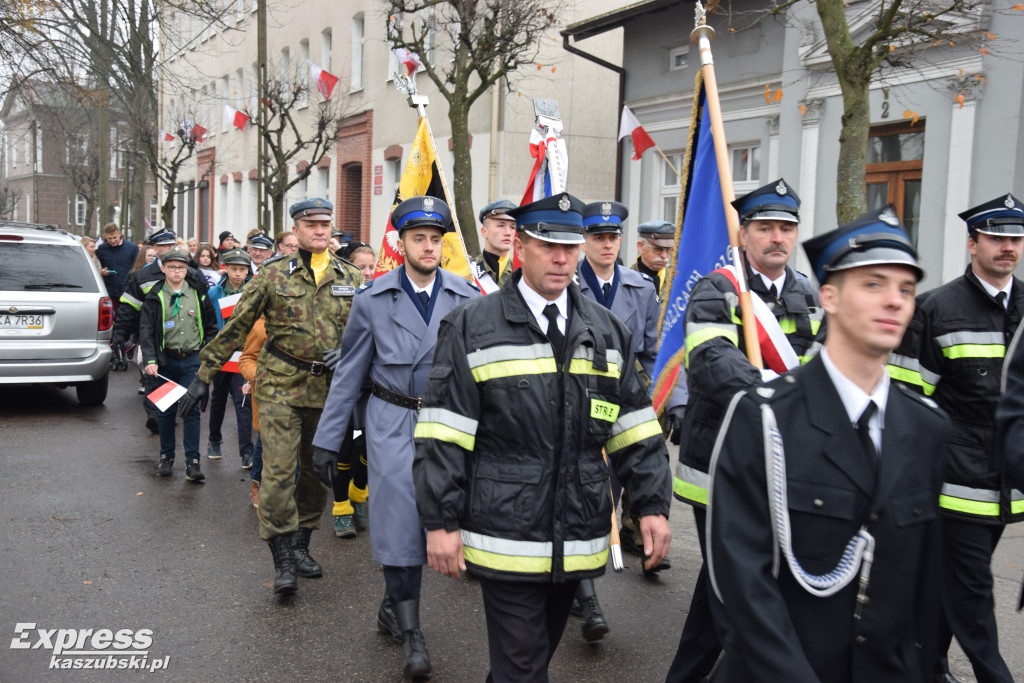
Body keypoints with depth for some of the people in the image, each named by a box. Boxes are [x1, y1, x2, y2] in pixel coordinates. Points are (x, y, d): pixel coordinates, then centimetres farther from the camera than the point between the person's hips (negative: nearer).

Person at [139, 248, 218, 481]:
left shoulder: (198, 295, 5)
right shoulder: (155, 297, 1)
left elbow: (211, 327, 11)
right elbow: (146, 330, -4)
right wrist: (150, 360, -16)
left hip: (192, 360, 0)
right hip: (165, 361, 0)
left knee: (191, 410, -5)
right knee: (166, 411, 10)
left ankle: (192, 462, -2)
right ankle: (166, 456, 25)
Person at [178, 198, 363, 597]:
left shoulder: (350, 279, 8)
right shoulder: (274, 274, 1)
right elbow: (237, 326, 2)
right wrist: (205, 375, 0)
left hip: (329, 388, 3)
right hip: (281, 386, -3)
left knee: (315, 470, 11)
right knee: (279, 469, -8)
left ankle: (300, 547, 26)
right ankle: (282, 561, 1)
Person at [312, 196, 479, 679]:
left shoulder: (466, 299, -1)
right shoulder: (373, 299, -2)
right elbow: (349, 372, 2)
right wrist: (326, 440, 1)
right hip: (392, 421, -1)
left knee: (426, 514, 10)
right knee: (400, 517, -5)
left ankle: (393, 607, 32)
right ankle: (409, 630, 7)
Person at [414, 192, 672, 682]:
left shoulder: (607, 331, 7)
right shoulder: (472, 327, -6)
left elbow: (635, 431, 9)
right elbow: (443, 436, -8)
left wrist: (652, 505, 3)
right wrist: (440, 522, -10)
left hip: (577, 541, 5)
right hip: (506, 540, -4)